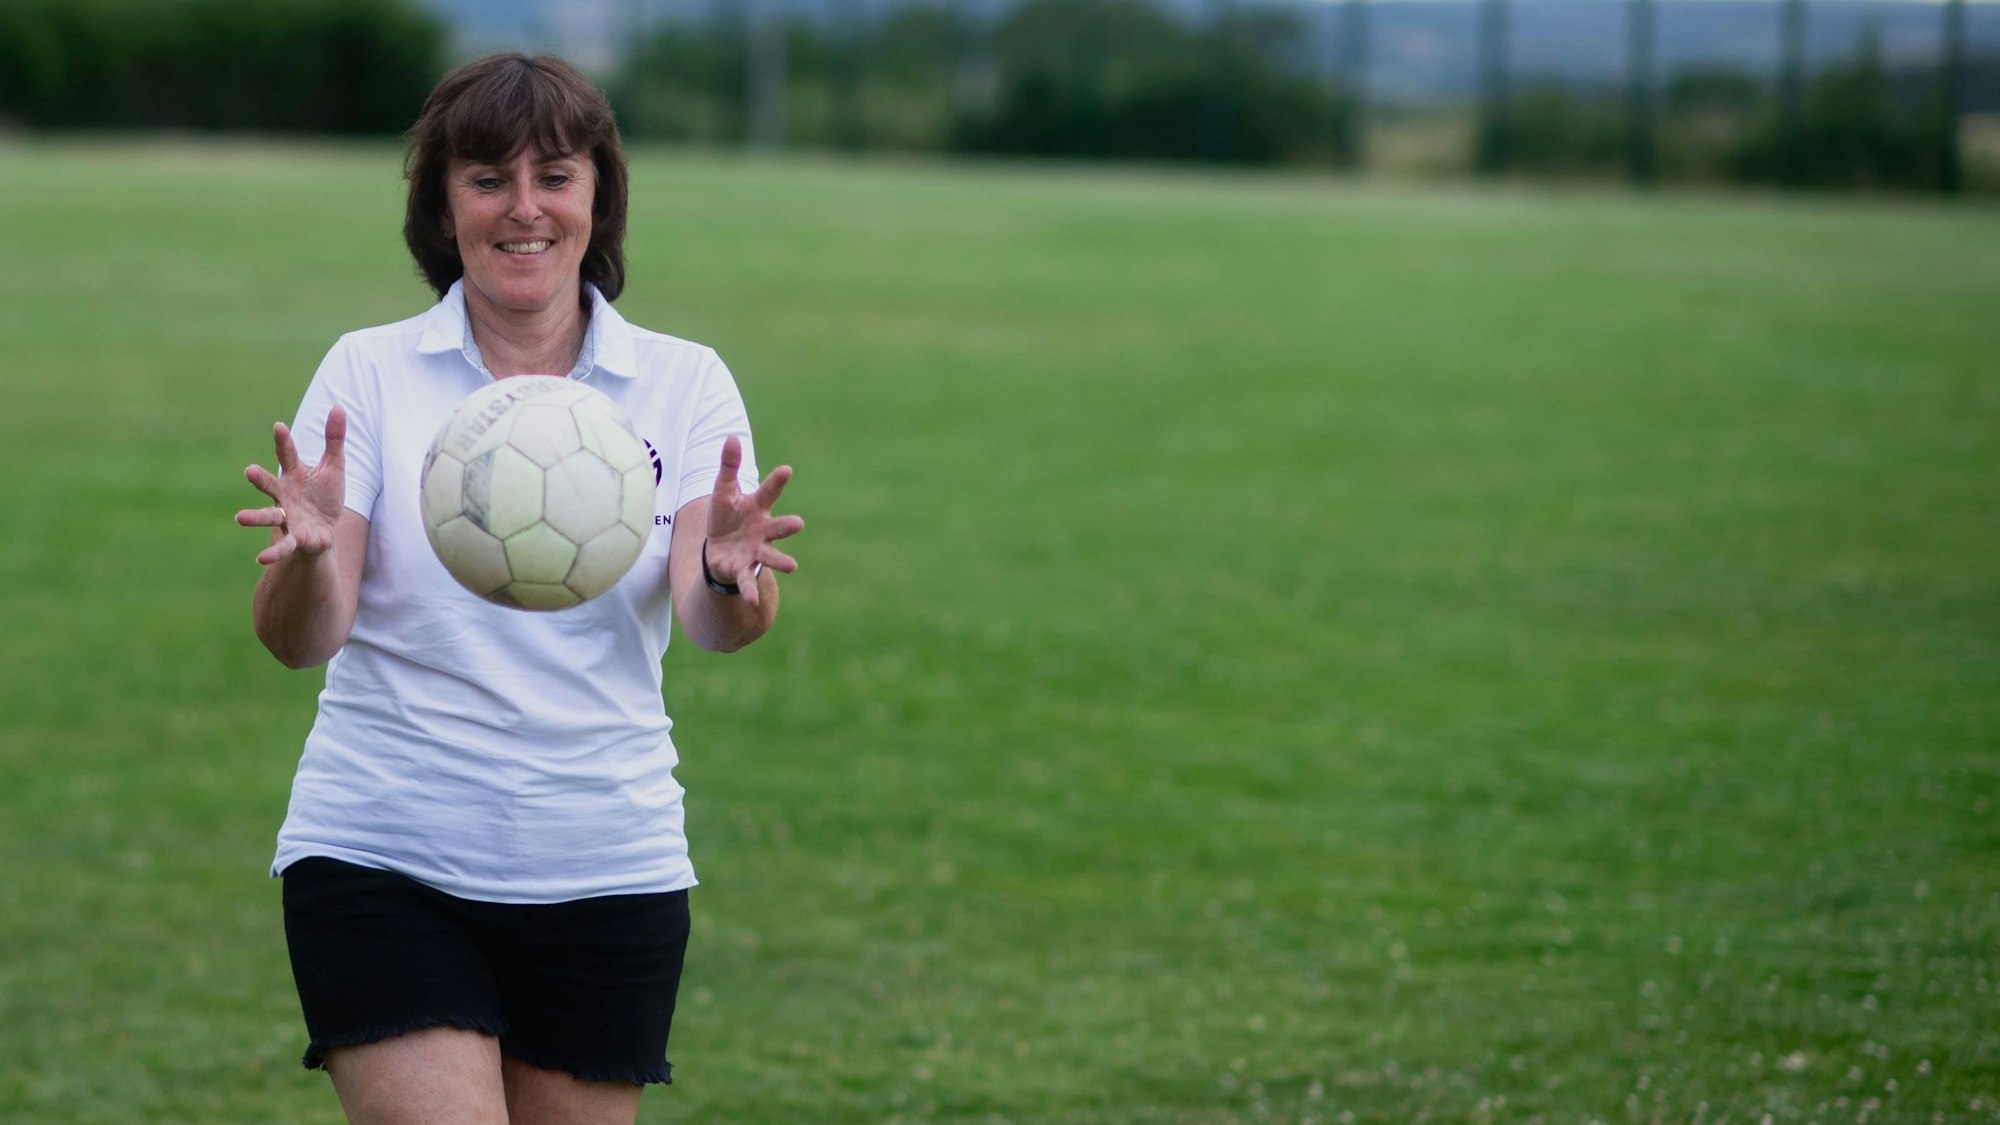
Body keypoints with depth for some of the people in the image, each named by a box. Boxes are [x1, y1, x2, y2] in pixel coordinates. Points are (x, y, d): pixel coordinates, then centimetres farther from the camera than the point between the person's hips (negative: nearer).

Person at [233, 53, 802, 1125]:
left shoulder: (685, 384, 3)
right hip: (384, 862, -2)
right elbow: (300, 641, -9)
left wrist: (732, 577, -34)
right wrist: (306, 557, -32)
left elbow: (712, 622, -11)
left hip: (605, 868, 2)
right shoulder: (369, 373, 0)